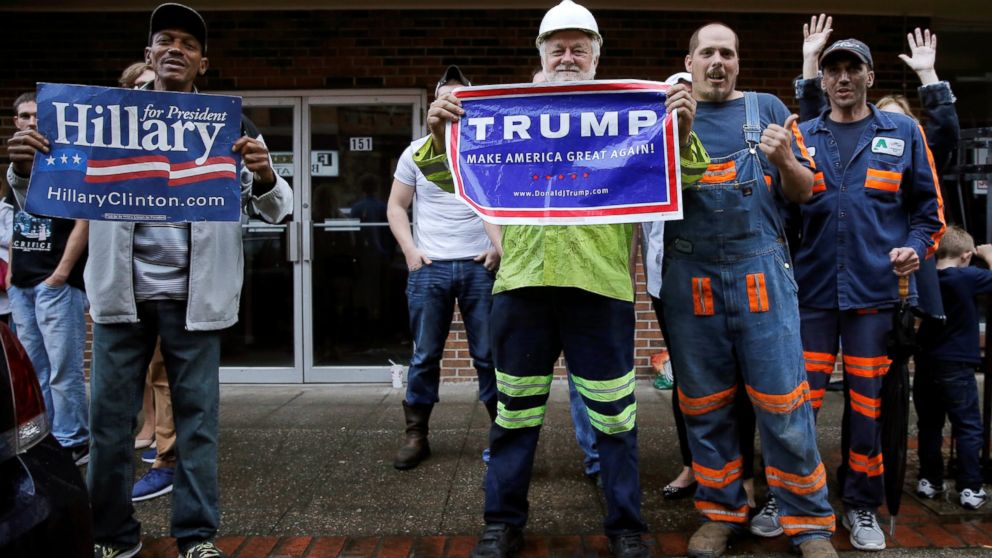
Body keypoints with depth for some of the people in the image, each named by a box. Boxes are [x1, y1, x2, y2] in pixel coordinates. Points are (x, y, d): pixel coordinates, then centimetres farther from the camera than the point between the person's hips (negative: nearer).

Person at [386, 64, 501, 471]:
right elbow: (396, 206, 11)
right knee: (424, 356, 6)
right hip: (429, 268, 1)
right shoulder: (417, 151, 8)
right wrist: (409, 249, -2)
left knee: (490, 355, 3)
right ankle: (416, 435, 17)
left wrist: (501, 247, -4)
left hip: (480, 266, -1)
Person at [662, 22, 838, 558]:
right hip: (689, 276, 1)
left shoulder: (767, 108, 12)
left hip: (761, 270, -1)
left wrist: (784, 161, -10)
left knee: (783, 403, -1)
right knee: (704, 405, 8)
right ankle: (721, 511, 23)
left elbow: (803, 192, 11)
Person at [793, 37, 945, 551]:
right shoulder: (801, 137, 10)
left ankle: (862, 506, 23)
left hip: (876, 291, 0)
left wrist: (916, 247, -5)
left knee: (868, 405, 7)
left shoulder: (903, 133, 9)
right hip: (811, 290, 0)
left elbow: (928, 207, 11)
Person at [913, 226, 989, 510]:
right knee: (968, 429, 3)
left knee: (929, 426, 14)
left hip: (925, 365, 5)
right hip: (957, 368, -5)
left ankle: (929, 481, 21)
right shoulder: (968, 276, -13)